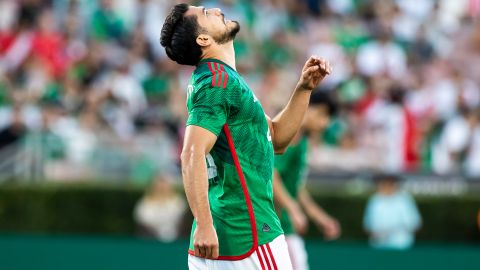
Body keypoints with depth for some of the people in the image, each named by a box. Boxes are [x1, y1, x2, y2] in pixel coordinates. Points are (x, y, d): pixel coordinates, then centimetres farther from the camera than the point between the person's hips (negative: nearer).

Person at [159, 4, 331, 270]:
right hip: (248, 233, -9)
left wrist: (304, 88, 13)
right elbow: (192, 155, -23)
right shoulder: (219, 80, -12)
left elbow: (277, 138, 23)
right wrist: (204, 224, -30)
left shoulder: (223, 78, 19)